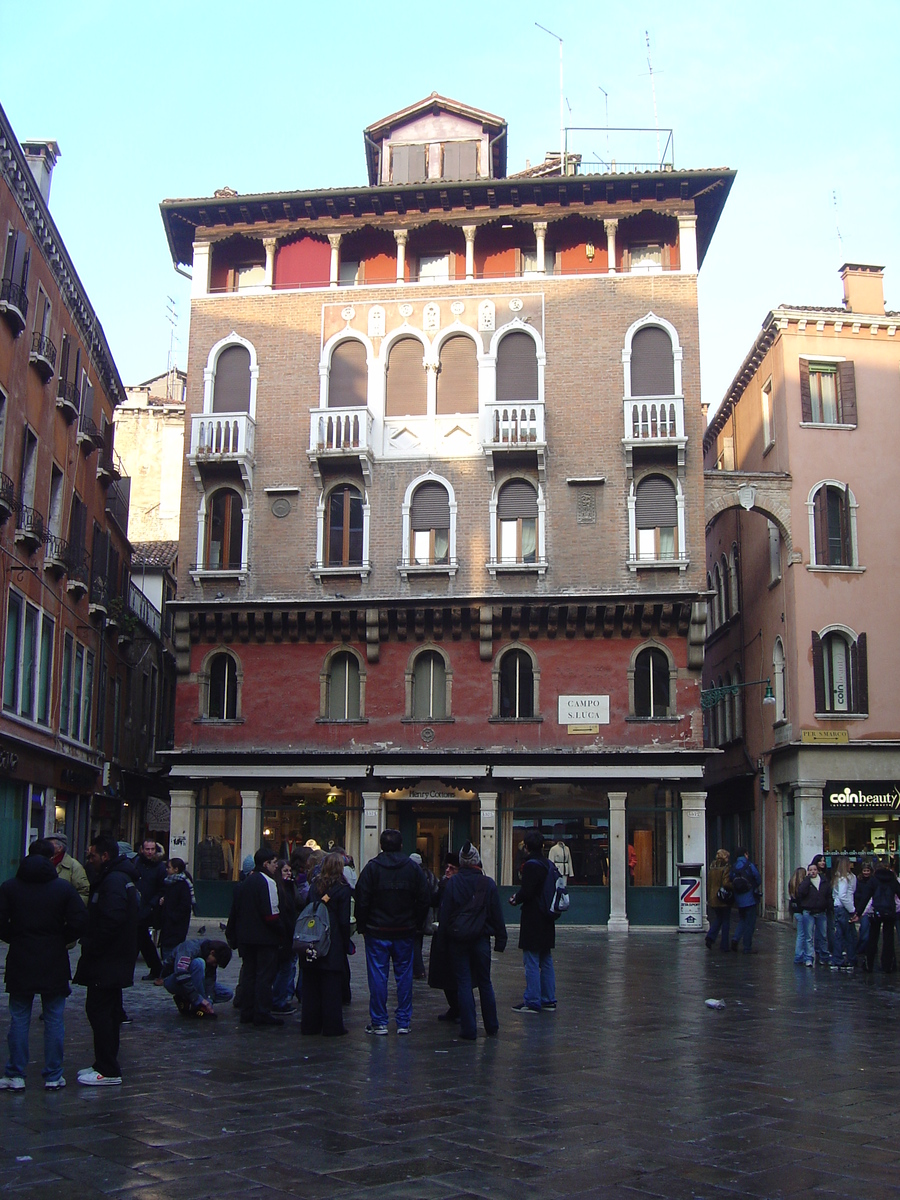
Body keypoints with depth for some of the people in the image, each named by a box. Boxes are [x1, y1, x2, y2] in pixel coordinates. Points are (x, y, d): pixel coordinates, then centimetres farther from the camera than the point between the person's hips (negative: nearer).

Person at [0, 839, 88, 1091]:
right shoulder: (64, 887, -5)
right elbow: (80, 922, -11)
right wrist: (61, 939, 5)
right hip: (54, 964, -1)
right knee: (54, 1021, 7)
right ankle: (53, 1076, 11)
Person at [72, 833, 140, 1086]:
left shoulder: (114, 881, -19)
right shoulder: (122, 878, 15)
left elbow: (110, 922, -27)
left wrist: (90, 947, -17)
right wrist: (90, 945, 14)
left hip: (106, 961, -11)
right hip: (116, 961, 11)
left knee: (98, 1010, -7)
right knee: (107, 1012, 16)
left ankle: (108, 1071, -4)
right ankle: (105, 1065, 24)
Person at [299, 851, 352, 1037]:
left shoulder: (314, 885, 5)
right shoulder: (342, 888, -8)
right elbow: (344, 919, -9)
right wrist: (346, 944, -1)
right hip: (334, 944, -4)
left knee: (310, 984, 11)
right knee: (331, 986, 1)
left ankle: (310, 1024, 15)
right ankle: (332, 1026, 3)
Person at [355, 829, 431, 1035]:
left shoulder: (371, 867, -6)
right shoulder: (412, 868, 2)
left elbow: (362, 900, -8)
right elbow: (424, 900, 4)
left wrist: (362, 926, 2)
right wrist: (416, 924, 13)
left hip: (377, 932, -2)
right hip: (405, 932, 2)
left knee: (378, 976, 2)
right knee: (404, 975, 9)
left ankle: (379, 1022, 5)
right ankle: (404, 1022, 12)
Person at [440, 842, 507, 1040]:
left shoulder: (453, 883, -6)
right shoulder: (488, 883, -4)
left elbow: (445, 914, -5)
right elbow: (497, 915, 0)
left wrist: (449, 931, 4)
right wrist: (500, 940, 6)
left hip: (458, 940, -1)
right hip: (481, 939, 1)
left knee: (463, 984, 3)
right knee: (485, 983, 12)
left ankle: (468, 1030, 2)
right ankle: (491, 1027, 19)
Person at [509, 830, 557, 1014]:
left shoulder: (531, 865, -16)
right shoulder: (548, 864, 9)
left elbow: (526, 892, -21)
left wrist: (515, 900, 0)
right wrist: (519, 897, 16)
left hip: (532, 921, -8)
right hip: (546, 921, 8)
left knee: (531, 963, -4)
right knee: (546, 962, 13)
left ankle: (532, 1002, -1)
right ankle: (548, 1000, 17)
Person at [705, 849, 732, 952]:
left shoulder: (712, 869, 5)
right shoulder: (726, 869, -13)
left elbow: (708, 885, 9)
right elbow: (726, 883, -24)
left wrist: (708, 899, 16)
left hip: (713, 900, 5)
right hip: (724, 900, -5)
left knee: (718, 919, 20)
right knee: (725, 922, 5)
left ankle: (710, 937, -3)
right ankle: (724, 947, 8)